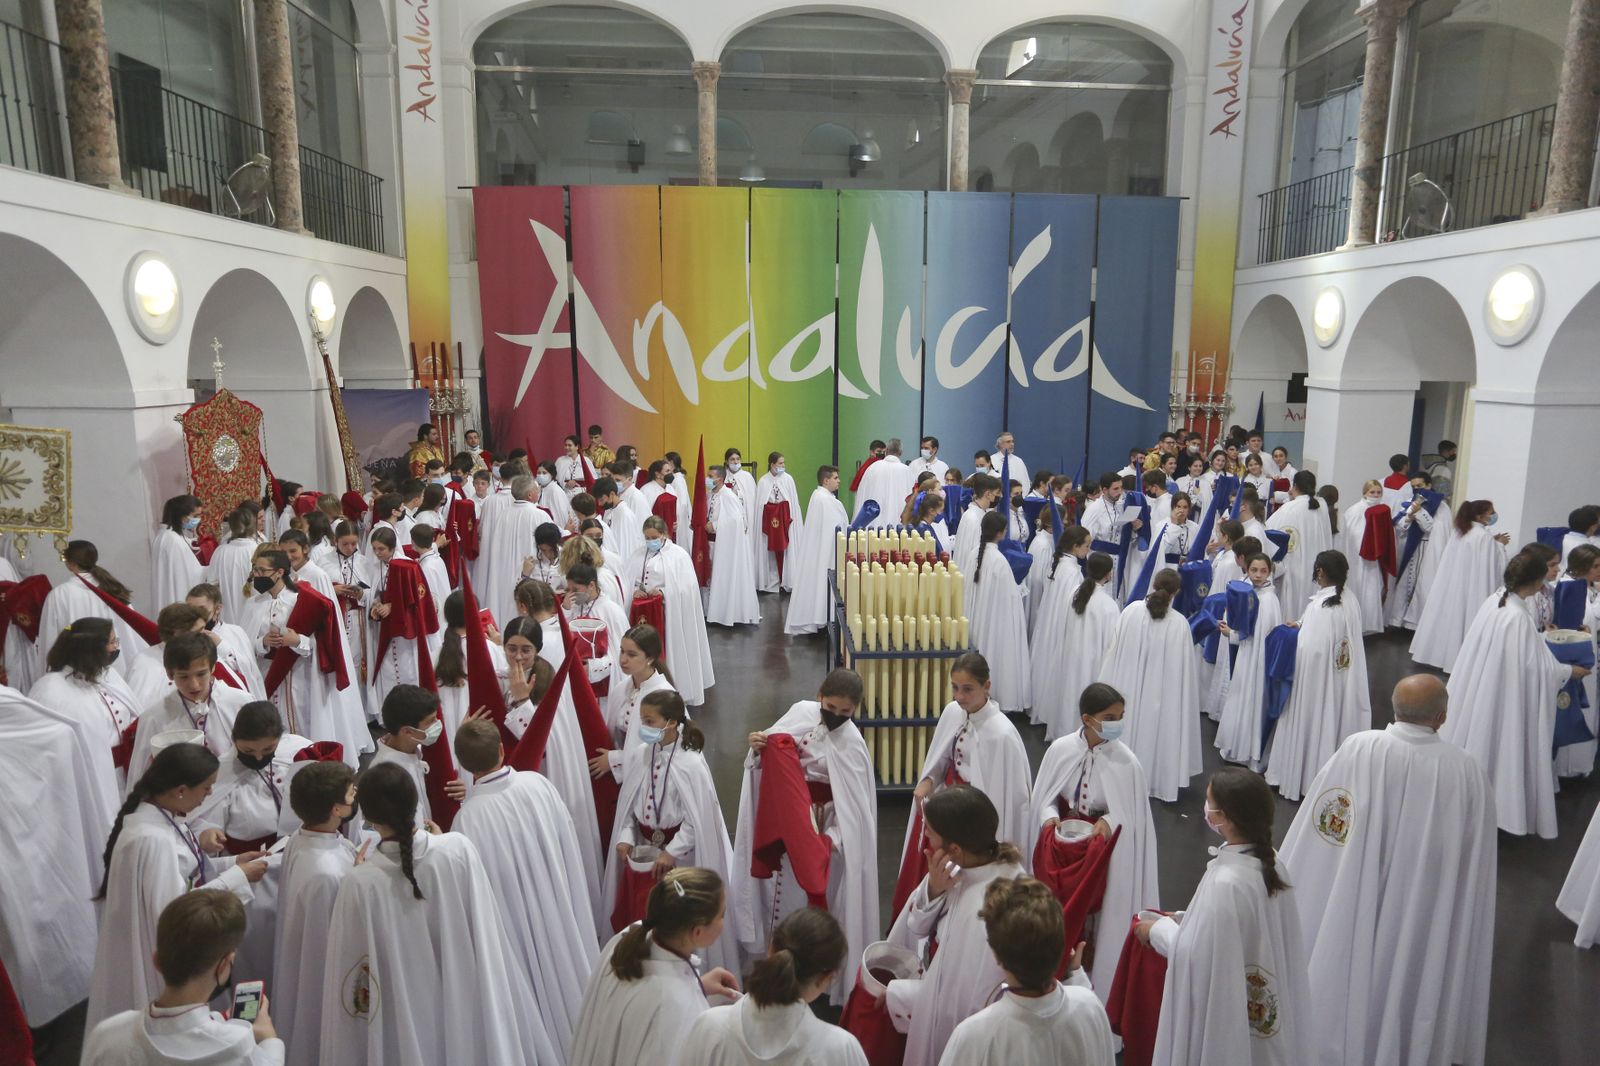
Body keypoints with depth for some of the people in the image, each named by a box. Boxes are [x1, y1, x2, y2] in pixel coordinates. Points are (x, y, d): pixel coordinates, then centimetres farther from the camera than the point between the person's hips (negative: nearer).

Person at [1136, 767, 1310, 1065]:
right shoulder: (1269, 862, -8)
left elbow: (1197, 956, -24)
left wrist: (1159, 929, -7)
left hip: (1225, 1017, -7)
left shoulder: (1225, 883, -33)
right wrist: (1182, 919, 9)